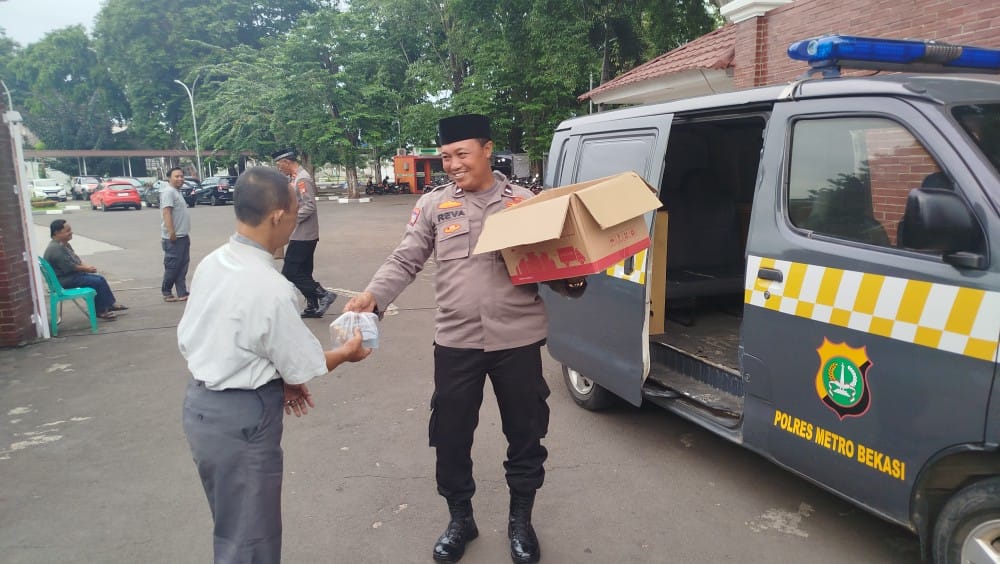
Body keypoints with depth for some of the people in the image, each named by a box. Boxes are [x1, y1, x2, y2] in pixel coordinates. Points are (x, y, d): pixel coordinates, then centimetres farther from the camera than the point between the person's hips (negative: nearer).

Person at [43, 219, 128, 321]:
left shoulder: (64, 244, 11)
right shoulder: (56, 248, -23)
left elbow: (76, 260, 18)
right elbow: (70, 267, -25)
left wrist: (86, 266, -1)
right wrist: (87, 269, -13)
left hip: (72, 274, 11)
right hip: (64, 280, -11)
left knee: (100, 279, 6)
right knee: (97, 282, -16)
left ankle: (110, 304, 10)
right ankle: (101, 311, -6)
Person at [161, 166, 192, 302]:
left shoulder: (177, 192, 20)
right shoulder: (168, 191, -10)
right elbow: (166, 212, -20)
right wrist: (171, 232, -27)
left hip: (183, 236, 10)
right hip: (174, 237, -10)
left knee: (182, 266, 7)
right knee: (173, 266, -4)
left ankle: (182, 294, 9)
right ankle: (167, 293, 6)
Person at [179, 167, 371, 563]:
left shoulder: (210, 263, -2)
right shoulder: (271, 288, -26)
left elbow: (189, 340, 7)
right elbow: (304, 368, -15)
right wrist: (346, 353, 6)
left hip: (200, 403, 8)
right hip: (242, 418, -8)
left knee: (232, 525, 27)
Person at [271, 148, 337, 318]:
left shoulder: (302, 179, -16)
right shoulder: (295, 178, 13)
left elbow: (310, 206, -23)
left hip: (303, 235, -10)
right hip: (302, 235, 10)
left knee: (290, 273, -8)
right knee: (303, 272, 13)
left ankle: (323, 295, -4)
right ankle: (312, 307, 20)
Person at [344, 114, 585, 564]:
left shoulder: (525, 202, 4)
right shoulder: (433, 206, 4)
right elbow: (404, 261, 1)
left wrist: (572, 281, -14)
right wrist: (372, 296, -16)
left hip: (518, 339, 0)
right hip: (456, 341, 1)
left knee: (525, 432, 12)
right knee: (451, 435, 11)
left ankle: (520, 520, 36)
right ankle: (459, 519, 36)